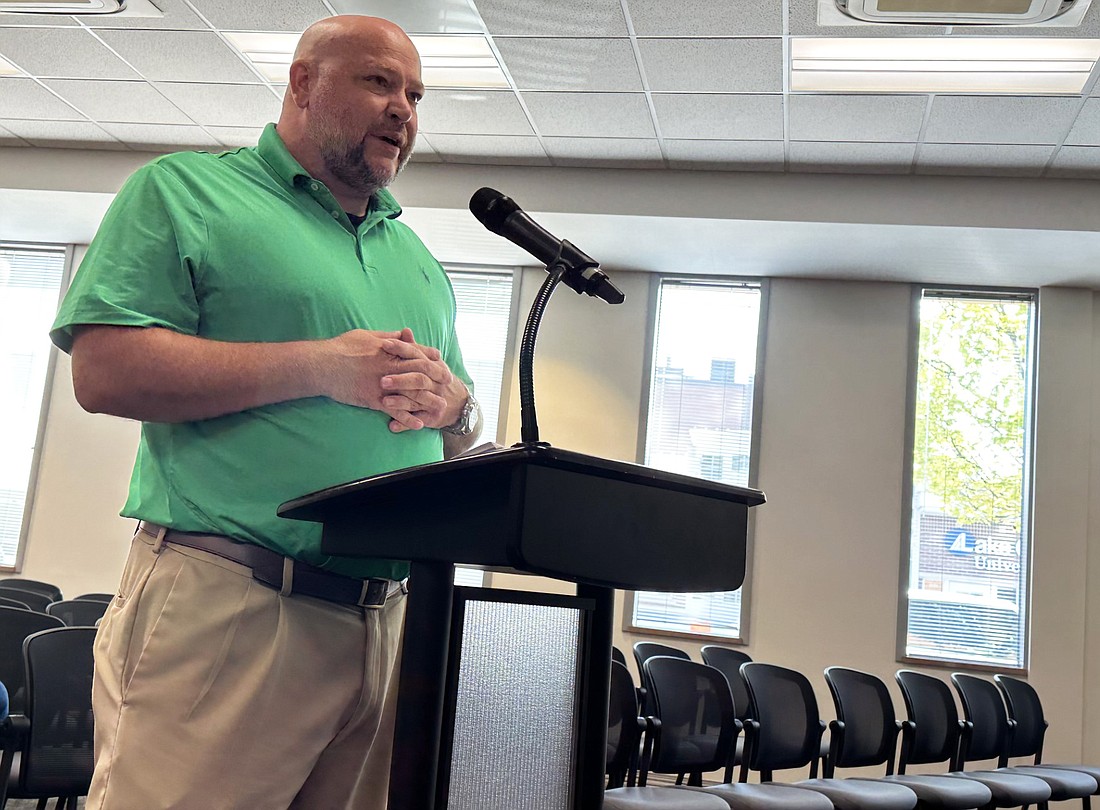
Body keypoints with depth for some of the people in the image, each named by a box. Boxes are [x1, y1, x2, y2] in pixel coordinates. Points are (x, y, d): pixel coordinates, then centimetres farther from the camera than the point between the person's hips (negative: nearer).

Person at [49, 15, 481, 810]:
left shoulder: (418, 260, 22)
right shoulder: (186, 191, 3)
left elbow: (464, 436, 24)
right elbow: (105, 369, -11)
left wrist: (450, 401, -2)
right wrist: (321, 367, -13)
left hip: (386, 618, 6)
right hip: (224, 603, -6)